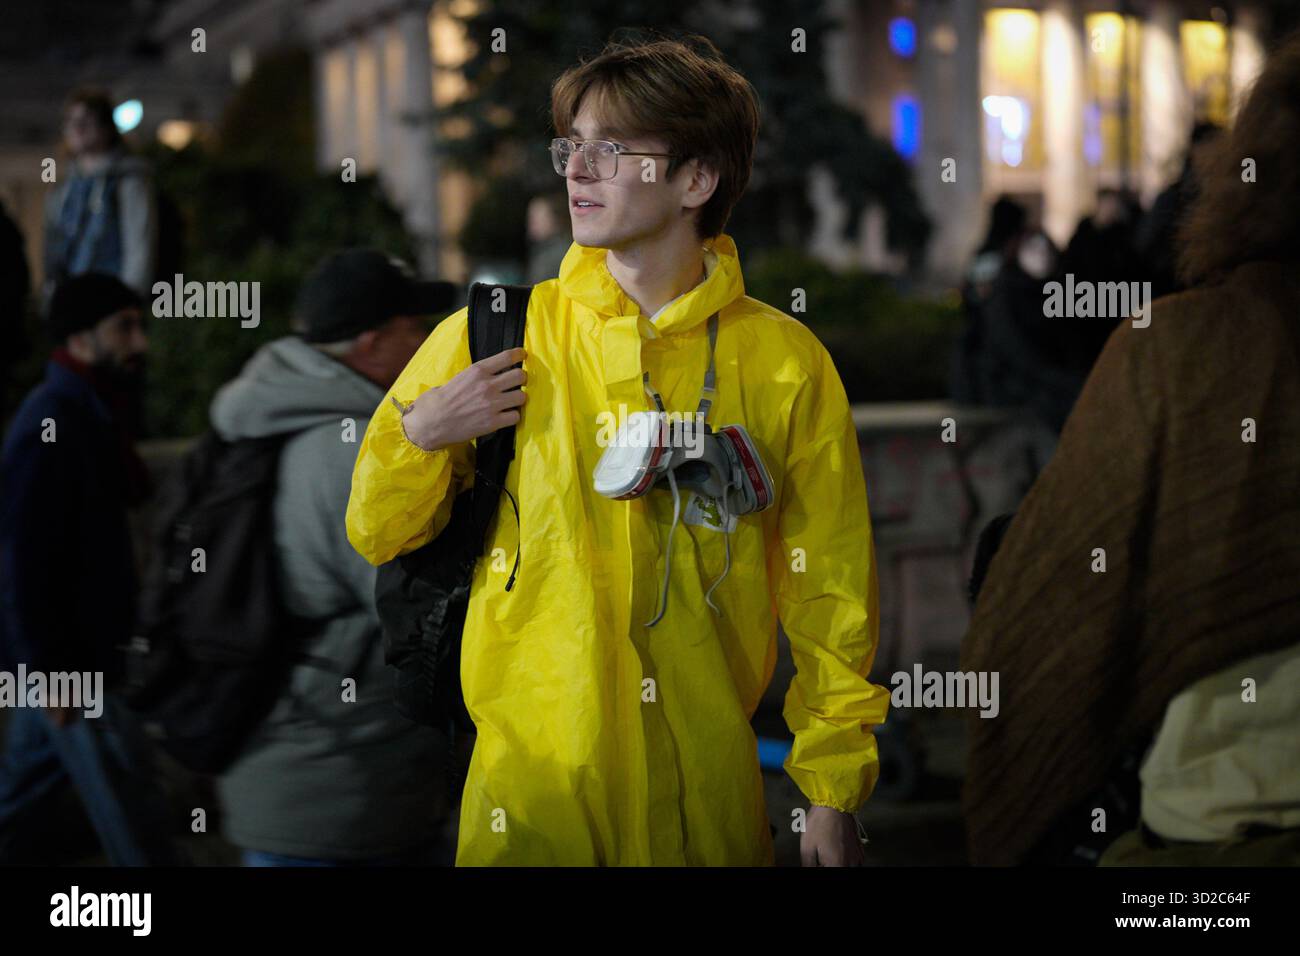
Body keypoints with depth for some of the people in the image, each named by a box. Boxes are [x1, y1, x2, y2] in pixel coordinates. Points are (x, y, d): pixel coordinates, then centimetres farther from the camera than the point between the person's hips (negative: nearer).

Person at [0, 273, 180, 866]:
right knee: (132, 815, -3)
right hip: (66, 660, -10)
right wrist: (49, 668, -22)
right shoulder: (52, 423, -19)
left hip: (78, 651, 10)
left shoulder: (92, 414, 11)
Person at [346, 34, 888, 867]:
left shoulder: (787, 366, -2)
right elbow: (378, 535, 7)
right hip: (530, 785, 0)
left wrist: (833, 796, 2)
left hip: (711, 790, 0)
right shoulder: (491, 337, -1)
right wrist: (418, 436, -12)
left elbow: (831, 591, 3)